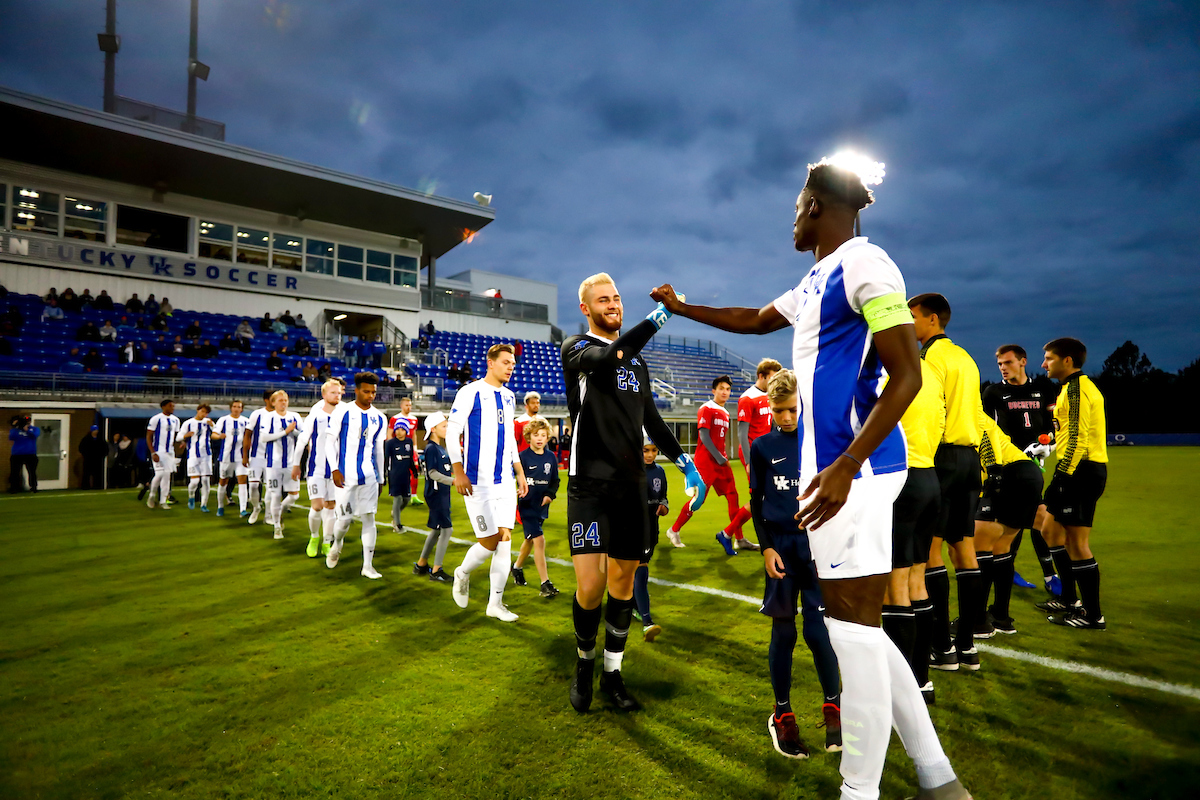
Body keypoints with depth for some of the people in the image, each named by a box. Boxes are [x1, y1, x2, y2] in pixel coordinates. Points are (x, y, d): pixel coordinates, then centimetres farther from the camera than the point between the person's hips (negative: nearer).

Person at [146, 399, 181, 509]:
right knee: (159, 473, -13)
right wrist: (153, 453, -14)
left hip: (170, 451, 6)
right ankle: (152, 495, 11)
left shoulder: (175, 420, 11)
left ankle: (163, 501, 11)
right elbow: (148, 437, -7)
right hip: (158, 451, -6)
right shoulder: (156, 419, -8)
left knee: (167, 475, 5)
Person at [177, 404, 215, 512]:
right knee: (194, 480, -10)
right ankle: (191, 497, 20)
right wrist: (187, 435, -16)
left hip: (206, 455, 1)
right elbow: (178, 437, 5)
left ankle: (204, 504, 10)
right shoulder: (188, 423, 5)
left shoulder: (208, 422, 8)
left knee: (206, 480, -1)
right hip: (193, 455, -1)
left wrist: (212, 425, -19)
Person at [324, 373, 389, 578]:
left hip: (369, 476, 3)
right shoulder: (342, 412, -3)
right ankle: (336, 546, 32)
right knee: (345, 518, -2)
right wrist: (335, 469, -10)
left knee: (369, 518, 1)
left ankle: (368, 565, 8)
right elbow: (330, 441, -2)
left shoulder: (379, 418, 9)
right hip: (345, 475, -3)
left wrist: (381, 477, 16)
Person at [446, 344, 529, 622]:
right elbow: (452, 431, -8)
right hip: (478, 482, -6)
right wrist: (458, 472, -15)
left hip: (505, 480, 6)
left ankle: (495, 602, 14)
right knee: (489, 542, -4)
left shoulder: (509, 397, 13)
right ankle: (462, 574, 28)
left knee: (505, 539, 3)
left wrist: (519, 472, 17)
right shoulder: (470, 392, -7)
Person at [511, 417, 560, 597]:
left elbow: (555, 480, 12)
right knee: (539, 540, -13)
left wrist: (550, 495, -5)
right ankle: (545, 583, -8)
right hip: (526, 506, -6)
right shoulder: (522, 457, -12)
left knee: (530, 540, 21)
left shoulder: (551, 457, 3)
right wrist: (513, 502, -15)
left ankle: (517, 567, 46)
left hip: (542, 506, 6)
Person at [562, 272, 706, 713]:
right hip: (590, 484, -5)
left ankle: (612, 673, 26)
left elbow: (651, 420, 23)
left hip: (632, 486, 6)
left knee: (624, 581, 9)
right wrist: (660, 315, -30)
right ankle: (584, 661, 18)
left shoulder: (637, 361, 18)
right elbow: (608, 357, -24)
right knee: (590, 586, -11)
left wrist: (685, 462, 16)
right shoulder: (575, 348, 0)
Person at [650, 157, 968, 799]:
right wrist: (682, 308, 45)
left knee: (853, 629, -3)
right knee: (855, 626, 13)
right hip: (828, 466, 10)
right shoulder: (814, 282, 20)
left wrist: (843, 468, -22)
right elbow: (752, 319, 37)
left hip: (852, 470, -10)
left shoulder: (863, 263, -8)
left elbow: (906, 374, -15)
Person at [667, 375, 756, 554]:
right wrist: (718, 457, -18)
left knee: (732, 496, 3)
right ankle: (674, 531, 11)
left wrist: (724, 457, 13)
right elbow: (704, 436, -15)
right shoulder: (706, 409, -8)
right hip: (706, 461, -8)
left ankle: (739, 539, 9)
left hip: (721, 462, 8)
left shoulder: (725, 413, 17)